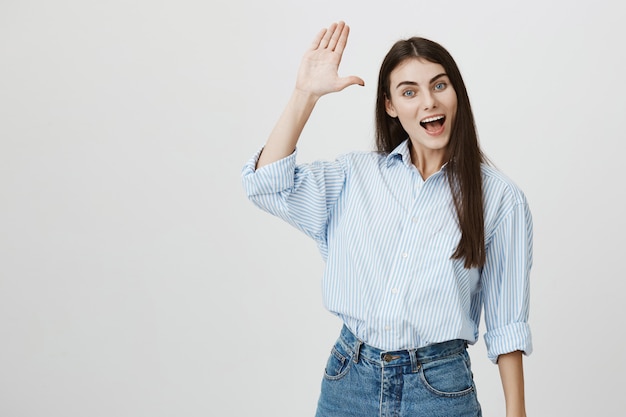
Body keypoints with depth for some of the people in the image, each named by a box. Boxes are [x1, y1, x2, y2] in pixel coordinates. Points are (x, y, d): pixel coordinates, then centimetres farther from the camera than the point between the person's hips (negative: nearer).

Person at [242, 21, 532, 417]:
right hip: (348, 381, 2)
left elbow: (506, 322, -2)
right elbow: (268, 184, -9)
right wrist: (306, 93, -11)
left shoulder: (498, 196, -4)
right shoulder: (356, 175, 3)